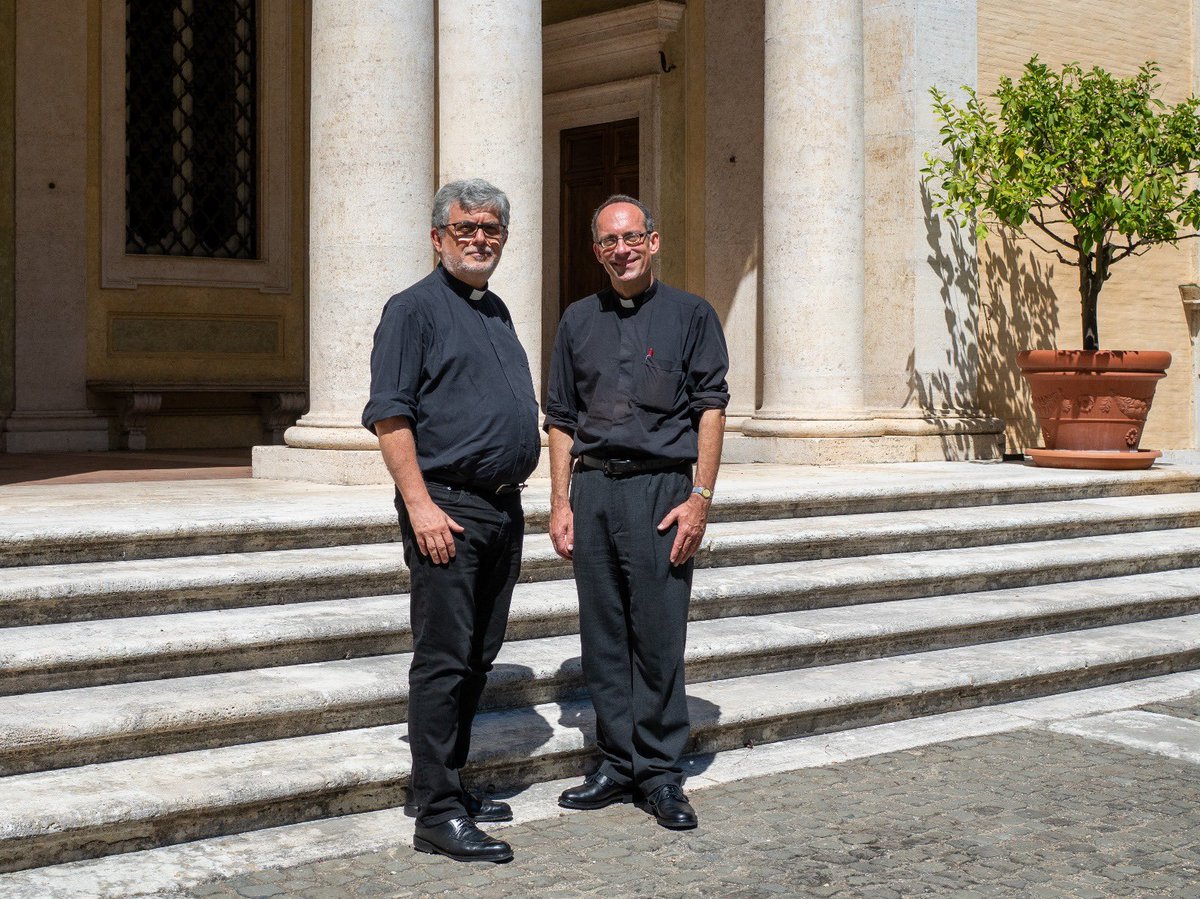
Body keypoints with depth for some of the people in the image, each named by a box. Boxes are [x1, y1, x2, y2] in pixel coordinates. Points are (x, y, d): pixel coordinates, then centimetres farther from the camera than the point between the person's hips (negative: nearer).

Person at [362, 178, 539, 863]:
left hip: (504, 510, 8)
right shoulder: (415, 309, -6)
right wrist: (420, 504, -20)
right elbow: (390, 414, -14)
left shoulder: (498, 312, 18)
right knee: (444, 660, -6)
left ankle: (453, 783, 25)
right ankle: (438, 813, -2)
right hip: (447, 508, -8)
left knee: (479, 658, 13)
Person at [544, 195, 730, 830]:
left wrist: (700, 498, -9)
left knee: (659, 635, -3)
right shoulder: (579, 321, 14)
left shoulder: (690, 315, 4)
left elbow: (710, 409, -1)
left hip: (660, 489, -3)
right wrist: (560, 502, 6)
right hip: (592, 491, 4)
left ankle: (660, 772, 7)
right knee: (603, 635, 7)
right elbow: (561, 419, 15)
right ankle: (617, 764, 17)